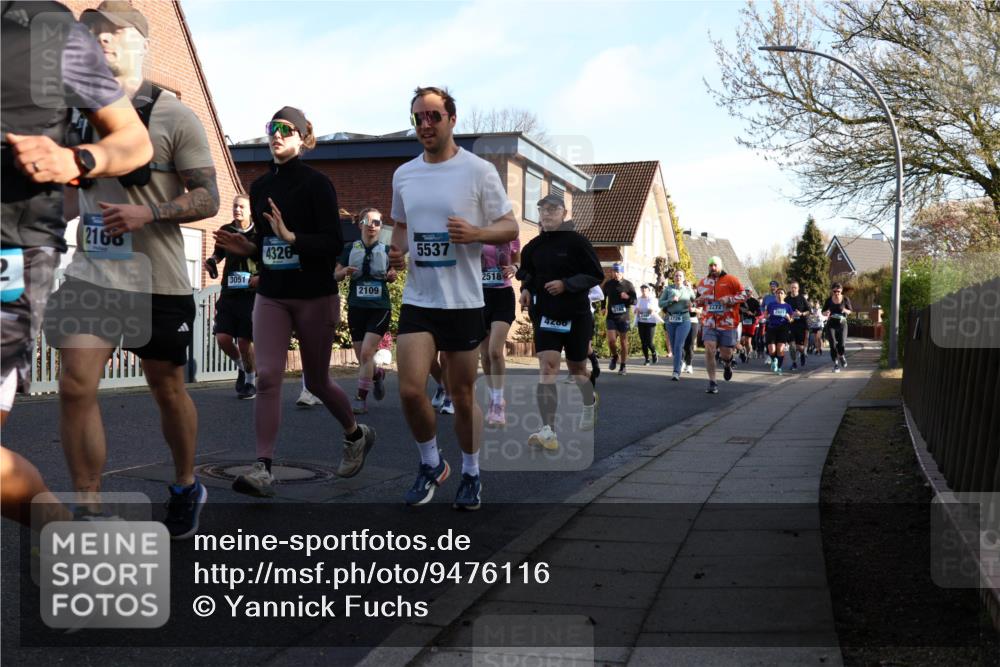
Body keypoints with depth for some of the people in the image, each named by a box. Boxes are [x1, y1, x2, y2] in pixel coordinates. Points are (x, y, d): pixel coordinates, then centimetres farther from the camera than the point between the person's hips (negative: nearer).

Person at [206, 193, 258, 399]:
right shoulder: (225, 230, 8)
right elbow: (218, 253, 25)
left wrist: (261, 277, -17)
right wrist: (211, 262, 3)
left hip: (250, 294, -4)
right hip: (229, 292, 4)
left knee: (244, 341, -4)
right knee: (222, 338, -7)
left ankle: (251, 380, 18)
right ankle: (240, 365, 23)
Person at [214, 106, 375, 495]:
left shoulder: (316, 184, -8)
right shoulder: (260, 187, 9)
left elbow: (334, 244, -15)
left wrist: (290, 236, -27)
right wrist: (246, 248, -2)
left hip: (315, 297, -4)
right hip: (271, 296, 5)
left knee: (316, 381, 9)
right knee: (267, 377, -10)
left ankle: (356, 435, 36)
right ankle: (263, 469, -10)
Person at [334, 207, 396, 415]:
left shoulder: (386, 250, 2)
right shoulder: (350, 249, 3)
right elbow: (335, 275, 5)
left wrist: (392, 276, -9)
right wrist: (344, 271, -16)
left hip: (380, 308, -2)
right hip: (356, 308, 2)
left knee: (366, 352, -15)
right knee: (362, 359, 8)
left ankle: (361, 398, -5)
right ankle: (378, 374, 41)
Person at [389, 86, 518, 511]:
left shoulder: (479, 171, -5)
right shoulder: (403, 174, 10)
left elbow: (510, 228, -2)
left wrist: (474, 233, -21)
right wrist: (396, 252, 2)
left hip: (464, 301, -3)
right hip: (417, 299, 3)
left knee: (462, 396, 6)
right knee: (410, 390, -8)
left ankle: (471, 475, 26)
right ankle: (431, 464, 17)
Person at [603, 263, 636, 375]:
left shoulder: (628, 285, -2)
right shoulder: (608, 284, 3)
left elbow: (634, 301, 1)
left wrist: (628, 297, -20)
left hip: (623, 317, -1)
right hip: (611, 317, 1)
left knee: (623, 342, 5)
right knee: (611, 340, -13)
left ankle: (622, 366, 17)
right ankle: (614, 356, 18)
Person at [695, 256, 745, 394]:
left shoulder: (731, 280, -3)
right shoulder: (702, 283, 10)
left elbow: (744, 295, -3)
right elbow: (698, 299, 25)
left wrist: (729, 299, -18)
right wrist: (700, 300, 0)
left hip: (728, 323, -2)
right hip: (710, 323, 2)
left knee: (726, 353, 4)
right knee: (709, 350, -14)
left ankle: (727, 364, 44)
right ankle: (712, 383, -7)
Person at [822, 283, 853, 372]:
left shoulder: (845, 299, -3)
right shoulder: (829, 300, -1)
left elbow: (851, 311, 7)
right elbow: (823, 313, 8)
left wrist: (846, 311, -16)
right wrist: (826, 313, -16)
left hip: (842, 324, -1)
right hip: (831, 324, 1)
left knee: (841, 344, -8)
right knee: (833, 345, -6)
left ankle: (841, 356, 27)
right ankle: (836, 363, 10)